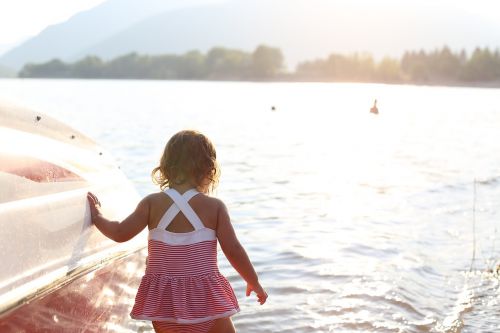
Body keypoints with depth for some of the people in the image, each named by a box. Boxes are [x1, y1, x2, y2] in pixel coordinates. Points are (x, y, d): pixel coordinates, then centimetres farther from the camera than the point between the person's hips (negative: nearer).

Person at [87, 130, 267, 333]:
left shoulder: (152, 203, -4)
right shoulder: (214, 206, -7)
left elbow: (120, 234, -5)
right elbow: (233, 250, -5)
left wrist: (97, 217, 15)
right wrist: (254, 282, 9)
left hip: (164, 301, 2)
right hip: (205, 299, -2)